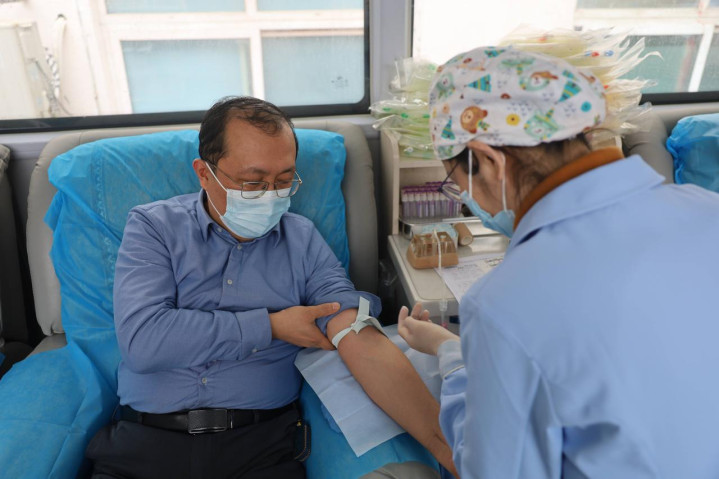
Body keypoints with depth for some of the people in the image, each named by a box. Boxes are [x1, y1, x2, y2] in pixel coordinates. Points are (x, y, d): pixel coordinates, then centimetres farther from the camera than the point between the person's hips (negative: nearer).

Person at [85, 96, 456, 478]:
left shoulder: (303, 242, 2)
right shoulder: (152, 227, 0)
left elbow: (363, 343, -8)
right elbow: (142, 339, -14)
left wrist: (444, 443, -18)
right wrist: (271, 326, -9)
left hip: (261, 447, 0)